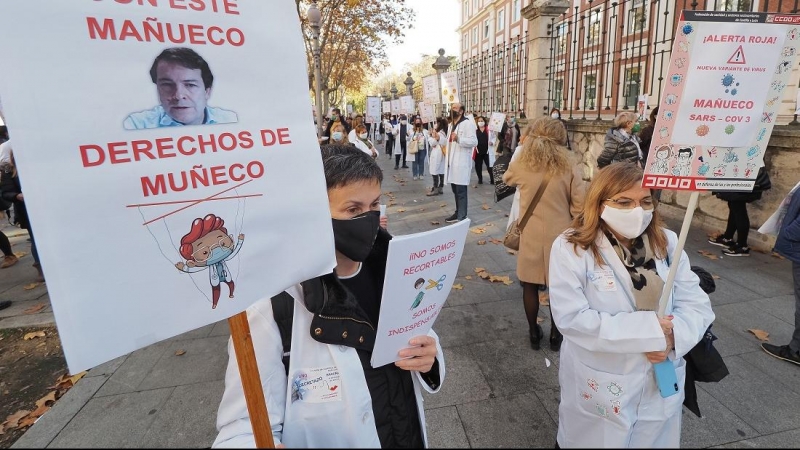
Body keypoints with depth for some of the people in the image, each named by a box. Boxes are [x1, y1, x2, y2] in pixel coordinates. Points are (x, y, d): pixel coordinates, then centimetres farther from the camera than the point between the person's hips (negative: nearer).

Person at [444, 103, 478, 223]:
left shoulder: (468, 123, -8)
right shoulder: (451, 125, 21)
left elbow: (474, 141, -18)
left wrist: (458, 138, -30)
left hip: (461, 162, -9)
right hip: (452, 161, 9)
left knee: (461, 190, -6)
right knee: (455, 190, 14)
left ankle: (462, 216, 0)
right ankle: (458, 212, 24)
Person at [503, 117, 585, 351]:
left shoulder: (520, 165, -8)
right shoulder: (570, 168, -11)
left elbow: (507, 179, 16)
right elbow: (579, 208, -9)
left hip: (530, 235, 0)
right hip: (560, 236, 0)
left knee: (530, 286, 15)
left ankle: (534, 334, 28)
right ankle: (555, 335, 29)